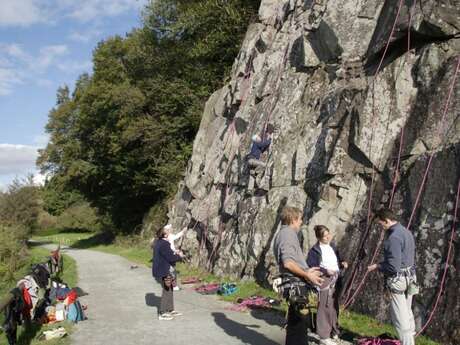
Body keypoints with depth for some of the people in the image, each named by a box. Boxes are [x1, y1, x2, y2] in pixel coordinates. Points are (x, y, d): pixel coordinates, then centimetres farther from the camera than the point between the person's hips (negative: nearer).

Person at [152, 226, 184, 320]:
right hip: (163, 271, -10)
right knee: (166, 290, 1)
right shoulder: (164, 244, -23)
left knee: (170, 289, 18)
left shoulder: (159, 242, 8)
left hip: (160, 269, 10)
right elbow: (170, 258, -20)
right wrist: (179, 256, -4)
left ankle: (170, 310, 29)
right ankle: (162, 313, 9)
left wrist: (175, 254, 7)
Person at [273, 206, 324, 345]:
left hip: (295, 283, 10)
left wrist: (307, 271, 19)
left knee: (295, 321, 20)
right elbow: (288, 263, -24)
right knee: (298, 321, -3)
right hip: (295, 284, -10)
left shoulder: (285, 233, 18)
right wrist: (307, 275, -16)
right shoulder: (288, 234, -14)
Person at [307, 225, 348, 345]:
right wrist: (325, 271, -21)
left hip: (336, 280, 7)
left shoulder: (332, 246, 12)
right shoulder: (314, 250, -11)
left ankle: (334, 331, 30)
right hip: (324, 280, -7)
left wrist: (342, 264, 2)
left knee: (334, 306, 15)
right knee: (325, 308, -6)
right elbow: (310, 267, -14)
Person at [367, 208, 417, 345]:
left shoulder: (394, 237, -23)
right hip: (410, 277, 9)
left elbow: (393, 267, -24)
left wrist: (377, 266, -8)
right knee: (407, 312, 19)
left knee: (400, 316, 1)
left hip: (397, 280, -9)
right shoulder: (407, 232, 7)